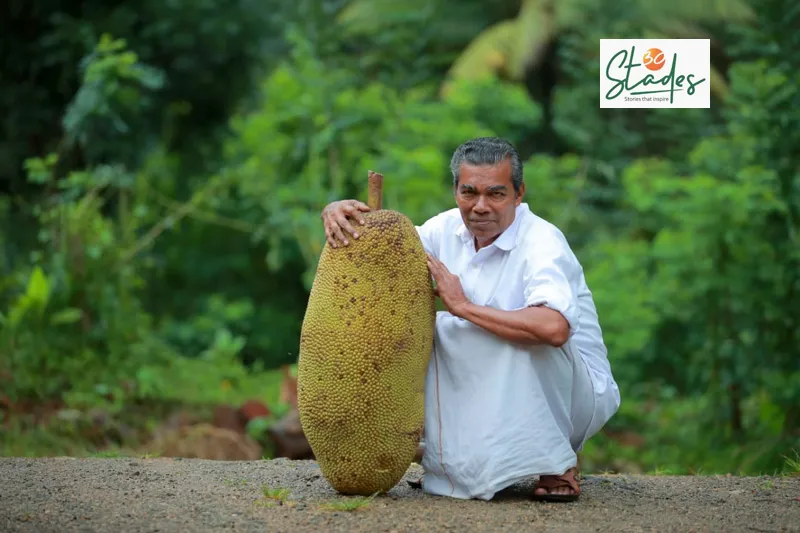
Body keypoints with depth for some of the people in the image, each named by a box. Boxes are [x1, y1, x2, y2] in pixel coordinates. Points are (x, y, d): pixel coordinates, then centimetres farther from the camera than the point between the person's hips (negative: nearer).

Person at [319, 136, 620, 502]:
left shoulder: (540, 241, -24)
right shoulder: (450, 229, -2)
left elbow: (554, 327, -43)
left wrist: (464, 306, -32)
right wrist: (337, 211, -19)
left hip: (577, 396, -7)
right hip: (500, 401, 7)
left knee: (526, 337, -35)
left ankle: (558, 464, -17)